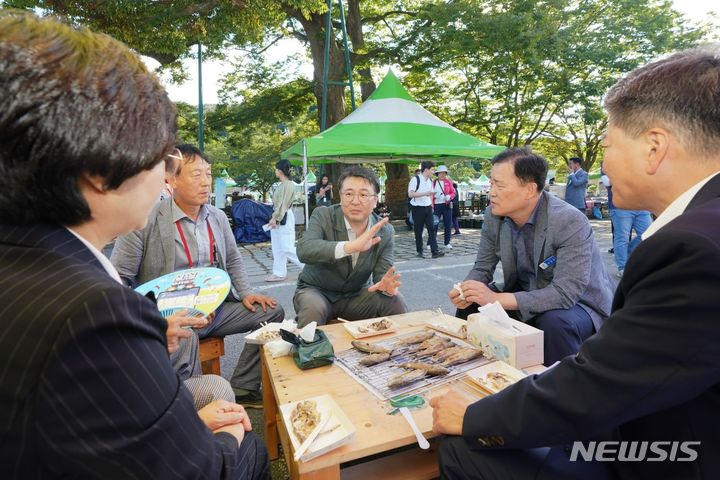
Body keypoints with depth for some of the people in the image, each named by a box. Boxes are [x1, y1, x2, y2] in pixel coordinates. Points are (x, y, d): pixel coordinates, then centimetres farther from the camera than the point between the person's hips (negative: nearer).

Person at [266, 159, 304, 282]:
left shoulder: (288, 185, -15)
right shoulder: (281, 185, 13)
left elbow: (283, 204, -19)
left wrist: (275, 218, -19)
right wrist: (274, 218, 14)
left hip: (285, 218, -10)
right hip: (278, 217, 10)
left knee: (287, 248, -8)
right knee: (277, 247, 11)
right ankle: (279, 273, 17)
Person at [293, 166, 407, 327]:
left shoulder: (385, 231, -8)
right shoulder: (322, 216, -16)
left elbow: (384, 272, -10)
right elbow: (304, 249, -34)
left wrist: (386, 284, -37)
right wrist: (351, 246, -47)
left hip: (357, 294, 3)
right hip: (317, 291, -2)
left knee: (396, 302, -18)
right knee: (314, 309, -33)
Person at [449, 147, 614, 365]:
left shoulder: (570, 223, -28)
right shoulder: (493, 216, -9)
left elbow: (566, 293, -32)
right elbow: (482, 268, 1)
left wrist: (496, 299, -36)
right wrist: (467, 290, -23)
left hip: (576, 302, -5)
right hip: (526, 295, 6)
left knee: (555, 321, -35)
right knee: (470, 304, -10)